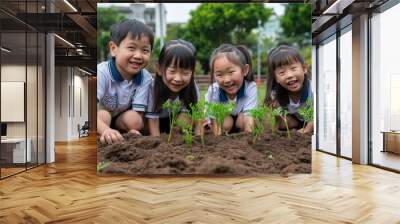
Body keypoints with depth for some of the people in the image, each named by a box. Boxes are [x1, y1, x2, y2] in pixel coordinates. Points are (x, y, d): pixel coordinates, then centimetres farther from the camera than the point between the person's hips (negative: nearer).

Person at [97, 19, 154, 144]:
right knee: (103, 115, -33)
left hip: (119, 116, 3)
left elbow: (138, 113, -19)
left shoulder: (145, 78, -21)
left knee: (135, 120, -25)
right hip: (99, 115, -3)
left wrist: (133, 131, -44)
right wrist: (105, 130, -63)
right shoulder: (101, 73, -32)